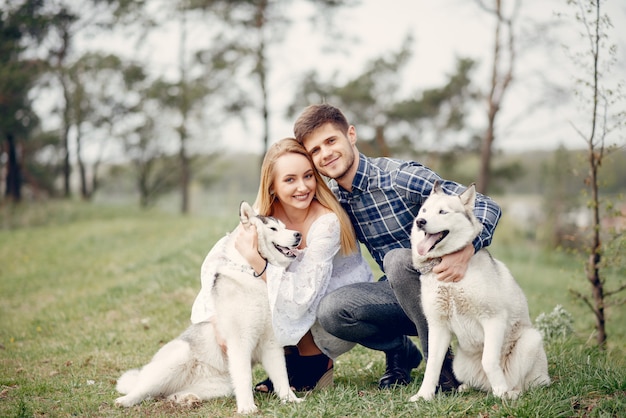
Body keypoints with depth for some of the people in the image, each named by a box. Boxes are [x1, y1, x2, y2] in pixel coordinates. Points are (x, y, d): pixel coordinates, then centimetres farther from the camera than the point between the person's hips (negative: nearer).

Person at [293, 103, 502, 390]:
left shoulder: (400, 177, -17)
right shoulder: (331, 199, 2)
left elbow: (485, 206, -19)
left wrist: (465, 251, -39)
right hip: (399, 292, 5)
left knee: (398, 258, -34)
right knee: (330, 310, -22)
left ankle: (443, 363, -17)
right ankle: (400, 352, 6)